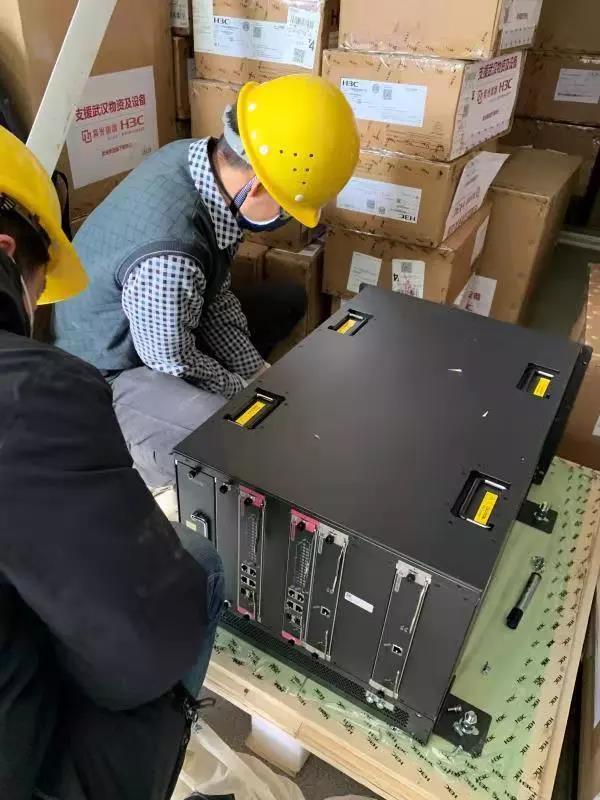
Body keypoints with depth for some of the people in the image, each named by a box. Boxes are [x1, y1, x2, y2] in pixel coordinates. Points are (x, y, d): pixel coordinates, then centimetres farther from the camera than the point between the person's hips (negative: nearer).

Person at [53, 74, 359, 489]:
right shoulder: (170, 258, -40)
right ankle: (154, 455, 2)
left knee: (286, 304, 14)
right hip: (112, 370, -8)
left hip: (167, 325, 8)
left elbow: (215, 292, -2)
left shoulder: (200, 158, -13)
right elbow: (174, 361, -24)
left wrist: (256, 370, -4)